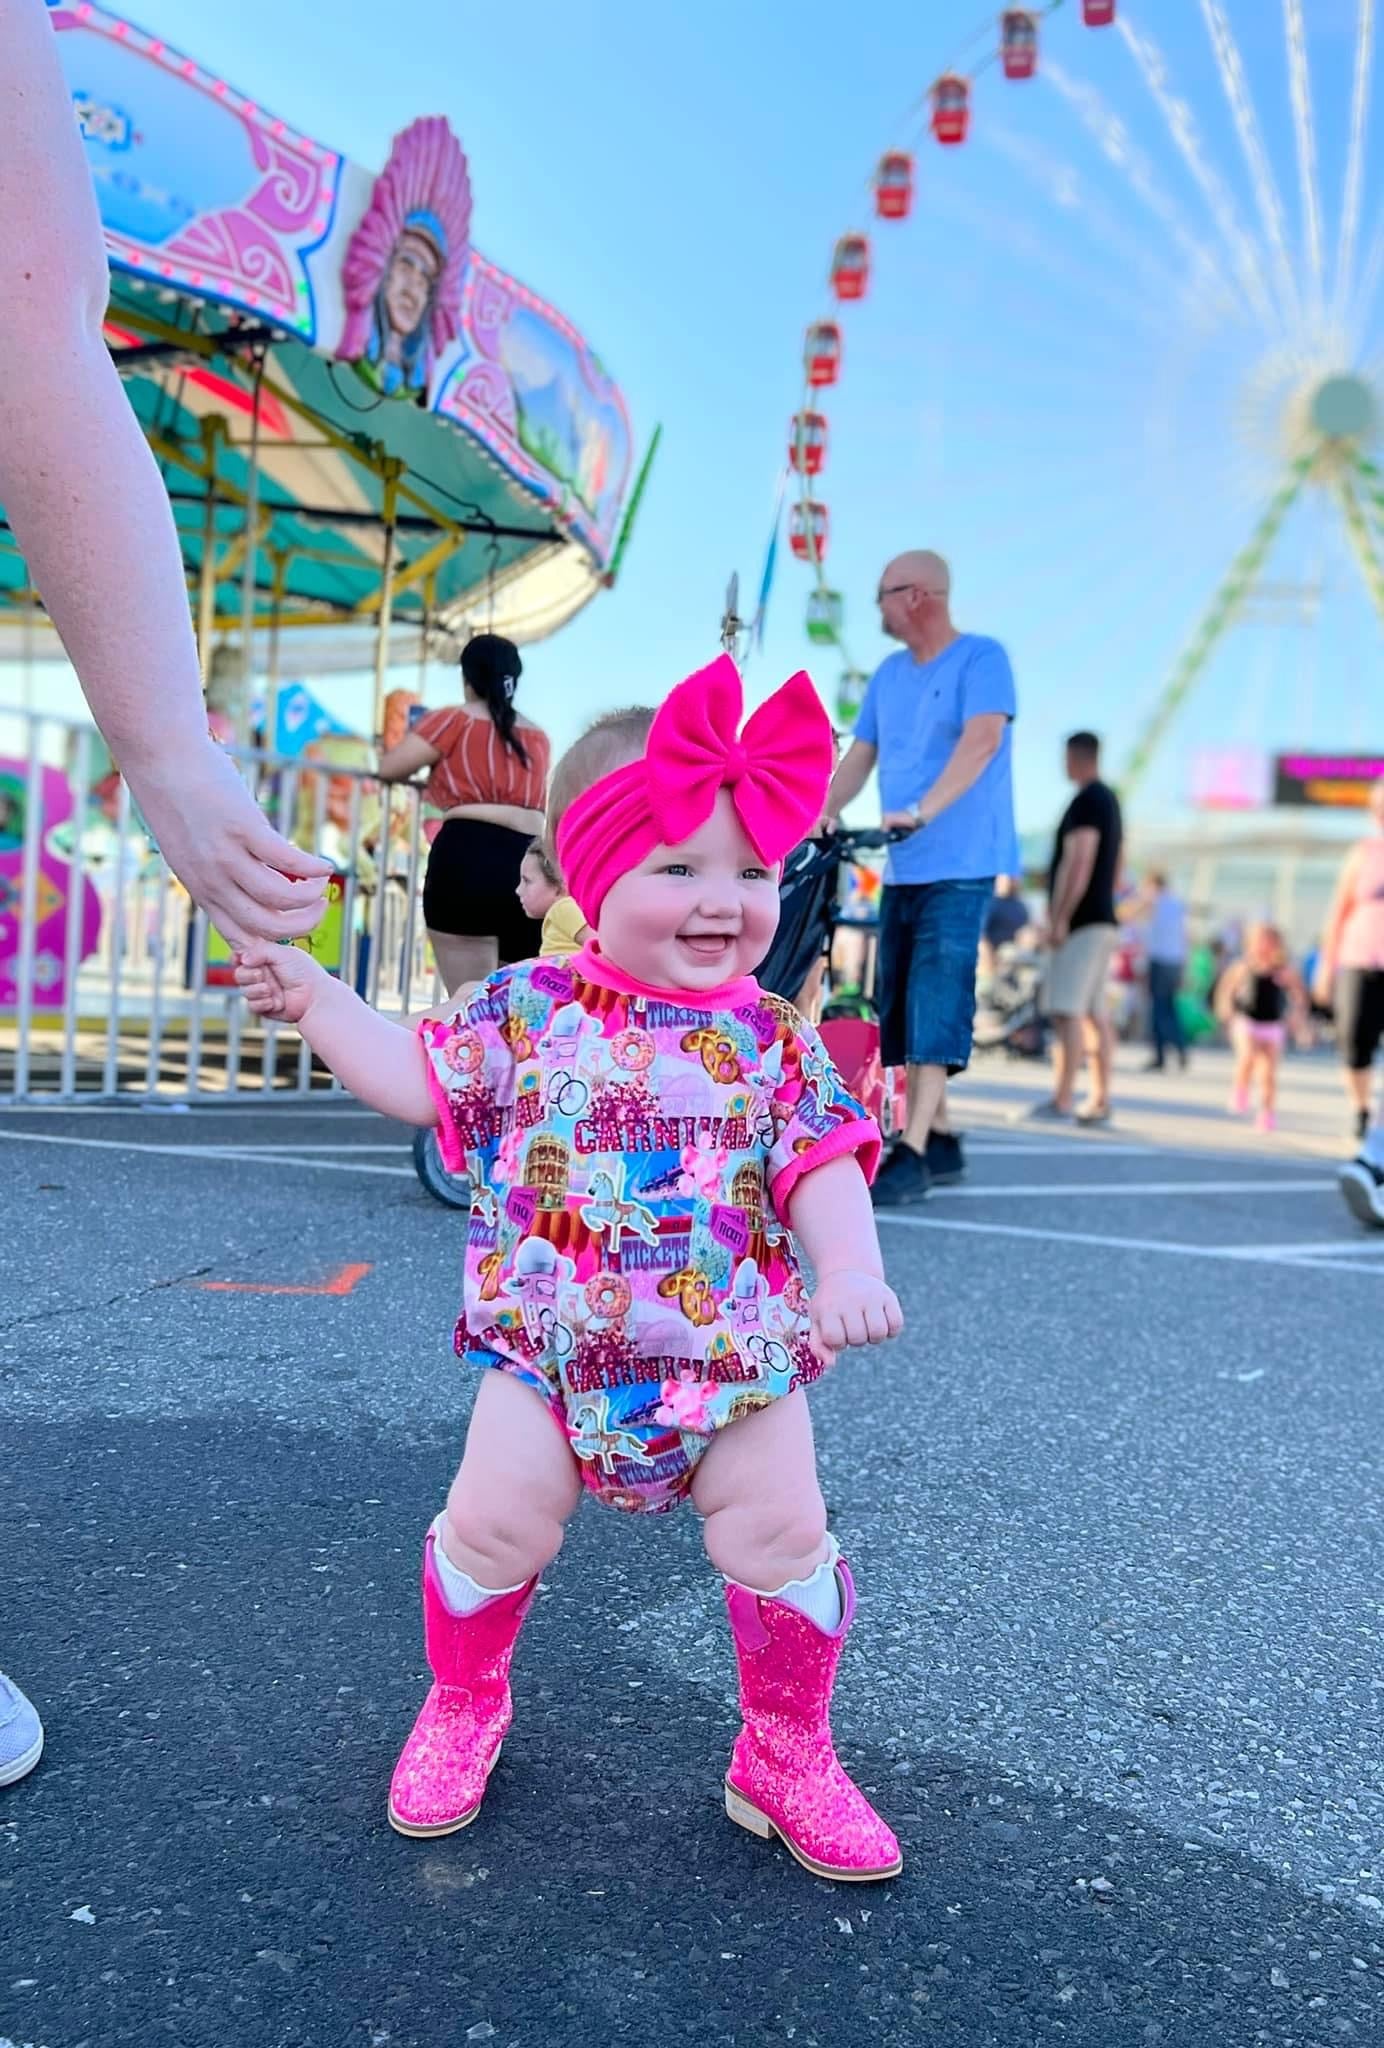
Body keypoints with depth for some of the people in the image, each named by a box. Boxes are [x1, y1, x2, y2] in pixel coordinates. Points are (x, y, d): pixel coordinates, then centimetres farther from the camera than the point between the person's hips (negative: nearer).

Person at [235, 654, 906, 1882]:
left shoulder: (773, 1041, -3)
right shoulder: (528, 1008, -3)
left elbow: (824, 1168, -6)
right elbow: (421, 1084, 4)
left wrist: (851, 1272, -24)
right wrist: (315, 997, -1)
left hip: (737, 1358, 1)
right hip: (548, 1351, 0)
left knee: (782, 1536, -1)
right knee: (496, 1521, -2)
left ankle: (787, 1756, 25)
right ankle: (464, 1706, 31)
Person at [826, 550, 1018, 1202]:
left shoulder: (980, 657, -6)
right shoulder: (888, 674, 15)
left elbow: (982, 739, -21)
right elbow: (859, 757, 11)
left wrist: (921, 811, -33)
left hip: (959, 864, -8)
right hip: (901, 867, 8)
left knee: (936, 1002, -12)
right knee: (898, 1003, 7)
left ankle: (914, 1154, -13)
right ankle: (939, 1136, 17)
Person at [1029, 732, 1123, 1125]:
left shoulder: (1086, 801, -11)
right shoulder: (1110, 800, 20)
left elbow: (1078, 864, -20)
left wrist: (1059, 918, -19)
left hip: (1081, 922, -10)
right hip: (1104, 920, 10)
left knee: (1066, 1011, -12)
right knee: (1096, 1013, 8)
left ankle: (1061, 1100, -15)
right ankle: (1100, 1102, 10)